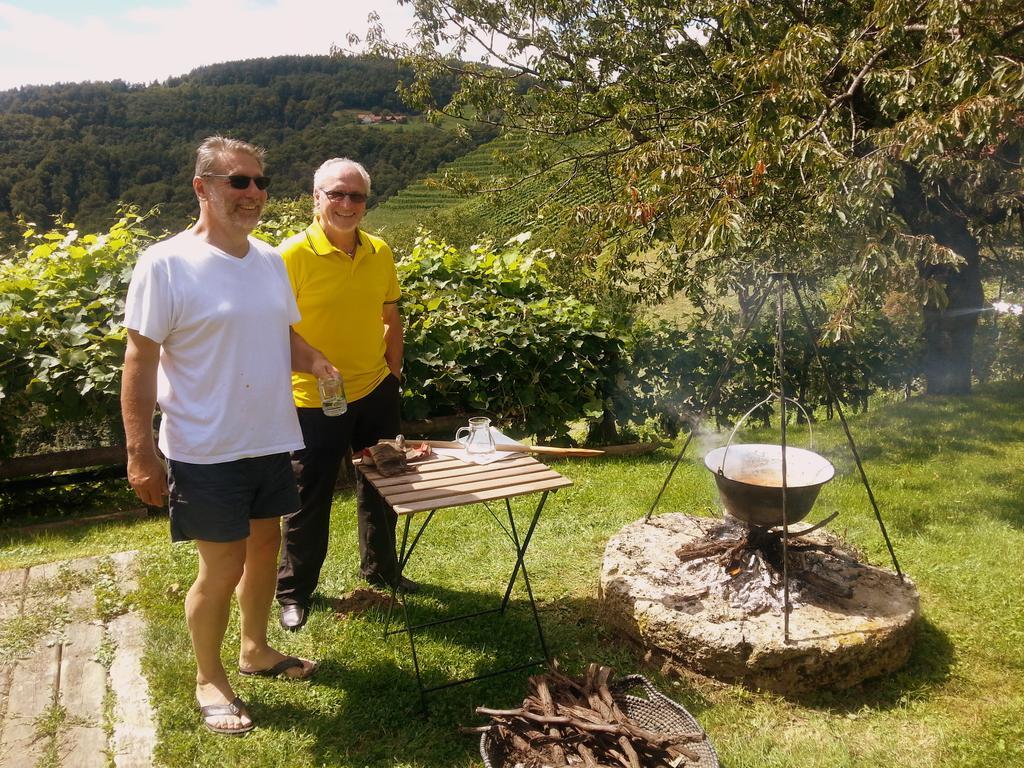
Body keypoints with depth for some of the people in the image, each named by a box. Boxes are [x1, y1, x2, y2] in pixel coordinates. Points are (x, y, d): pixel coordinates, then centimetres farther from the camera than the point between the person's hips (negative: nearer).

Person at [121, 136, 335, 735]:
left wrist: (314, 361, -6)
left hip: (271, 440, 6)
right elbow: (140, 361, -13)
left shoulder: (270, 259, 5)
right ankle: (210, 679, 29)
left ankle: (256, 648, 42)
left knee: (265, 547, 19)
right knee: (223, 568, 5)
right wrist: (141, 453, -15)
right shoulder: (166, 264, -14)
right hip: (207, 452, -6)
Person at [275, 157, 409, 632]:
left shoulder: (380, 253, 1)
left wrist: (392, 372, 9)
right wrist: (283, 390, -16)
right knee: (309, 499, 8)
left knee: (380, 486, 20)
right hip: (314, 400, -5)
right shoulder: (294, 254, -15)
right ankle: (294, 590, 28)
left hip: (375, 392, 6)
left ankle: (380, 570, 42)